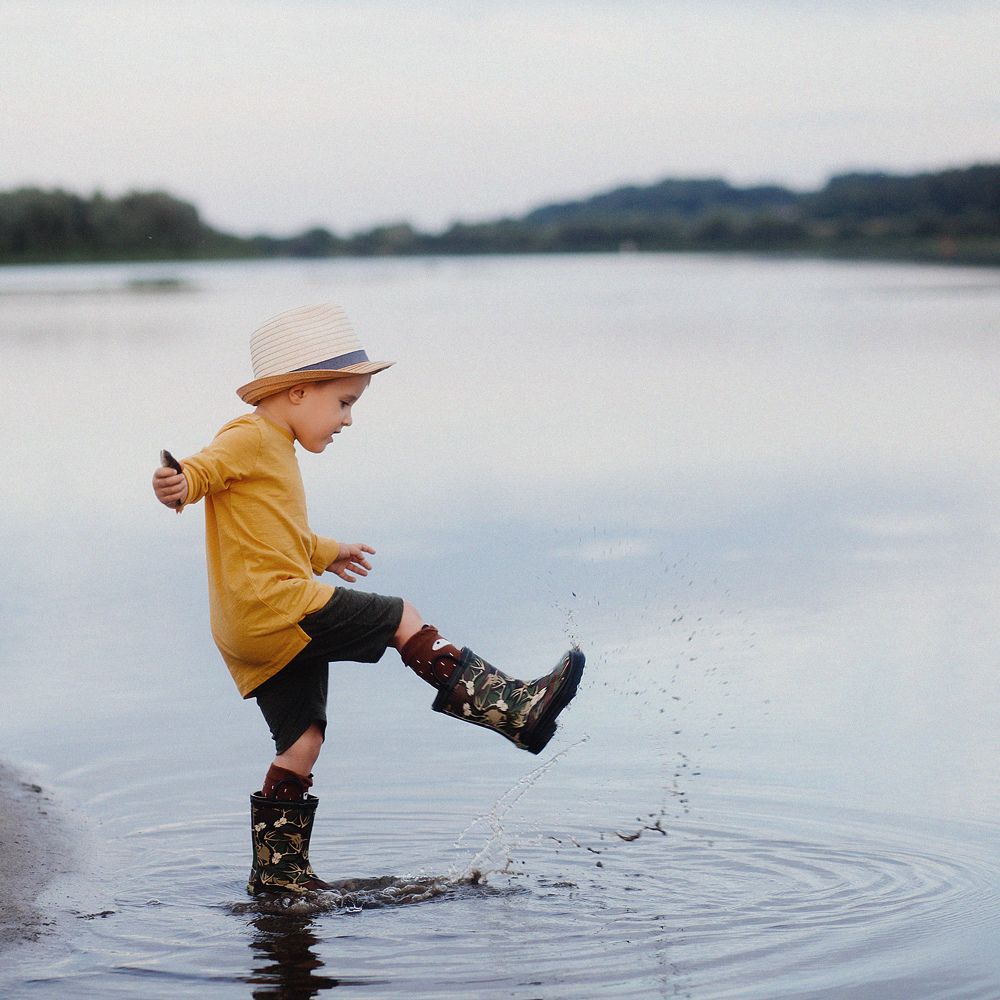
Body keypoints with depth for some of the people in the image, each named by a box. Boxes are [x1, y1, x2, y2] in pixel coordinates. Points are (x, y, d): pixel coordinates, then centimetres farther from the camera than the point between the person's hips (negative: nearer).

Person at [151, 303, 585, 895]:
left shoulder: (274, 449, 27)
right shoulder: (251, 439, -6)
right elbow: (207, 466, -25)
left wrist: (325, 553, 49)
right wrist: (180, 482, -46)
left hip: (252, 635, 11)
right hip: (276, 606, -11)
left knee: (302, 740, 11)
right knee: (404, 620, -9)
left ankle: (278, 872, 14)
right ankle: (515, 710, -11)